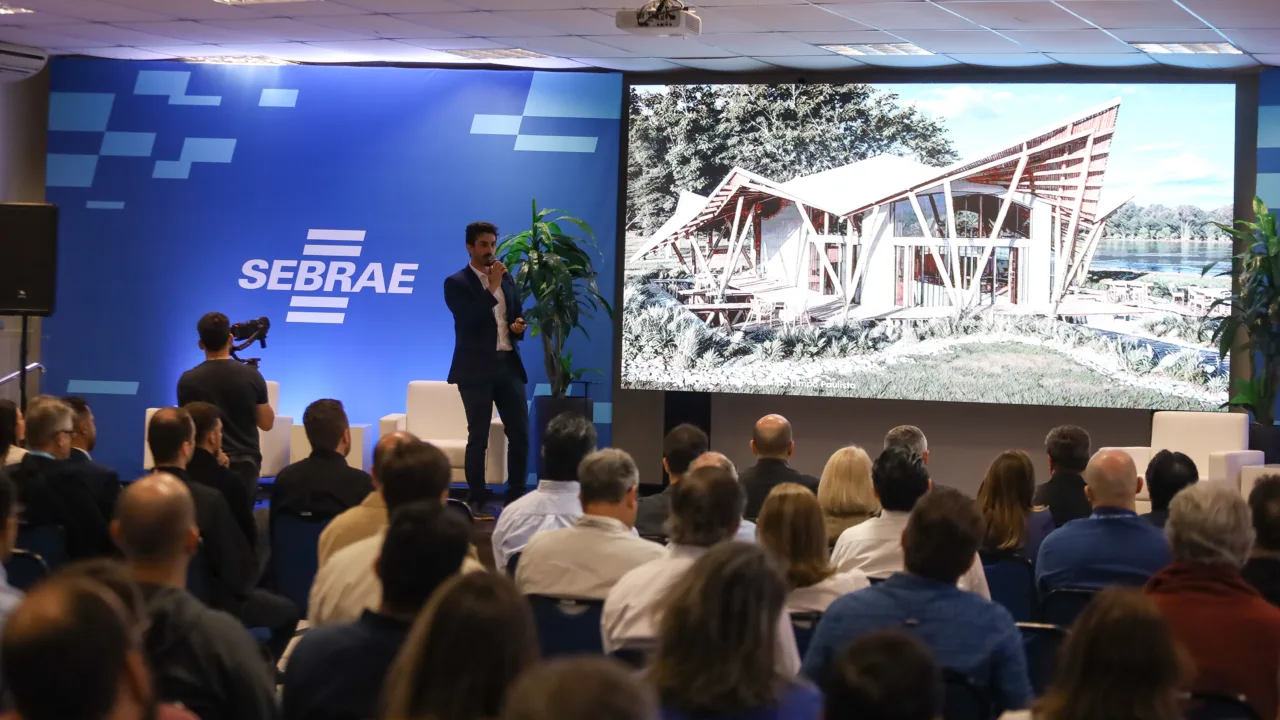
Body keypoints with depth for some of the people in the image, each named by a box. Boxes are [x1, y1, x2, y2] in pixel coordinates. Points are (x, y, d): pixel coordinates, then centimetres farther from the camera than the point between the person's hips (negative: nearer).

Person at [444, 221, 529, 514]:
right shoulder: (457, 283, -5)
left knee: (520, 433, 3)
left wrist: (519, 325, -1)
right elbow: (471, 320, -17)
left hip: (509, 365, 5)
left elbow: (518, 314, 23)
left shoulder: (507, 279, 14)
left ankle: (517, 495, 12)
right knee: (478, 437, -1)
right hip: (476, 368, -5)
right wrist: (492, 287, -17)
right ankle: (477, 500, 6)